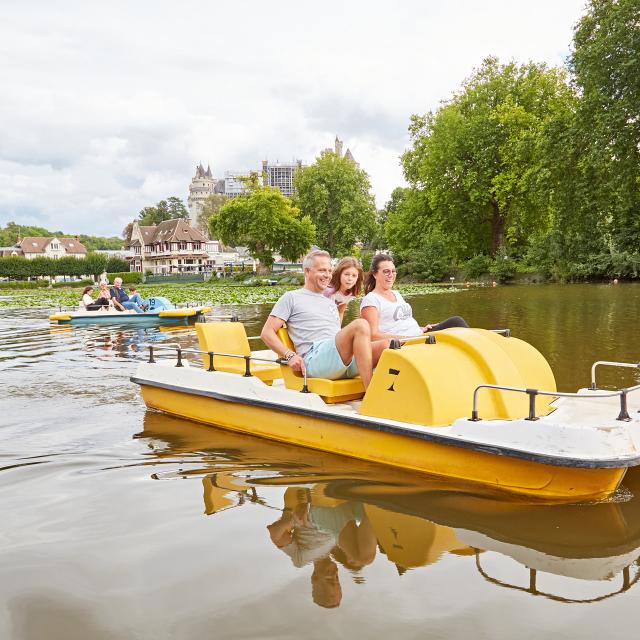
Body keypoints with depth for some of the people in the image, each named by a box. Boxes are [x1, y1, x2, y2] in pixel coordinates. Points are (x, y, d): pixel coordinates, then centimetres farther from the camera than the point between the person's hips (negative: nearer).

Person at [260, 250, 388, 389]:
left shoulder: (331, 303, 35)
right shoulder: (291, 298, 15)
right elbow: (267, 333, 6)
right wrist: (290, 355, -8)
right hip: (314, 359, -7)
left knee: (384, 345, -22)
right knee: (360, 325, -31)